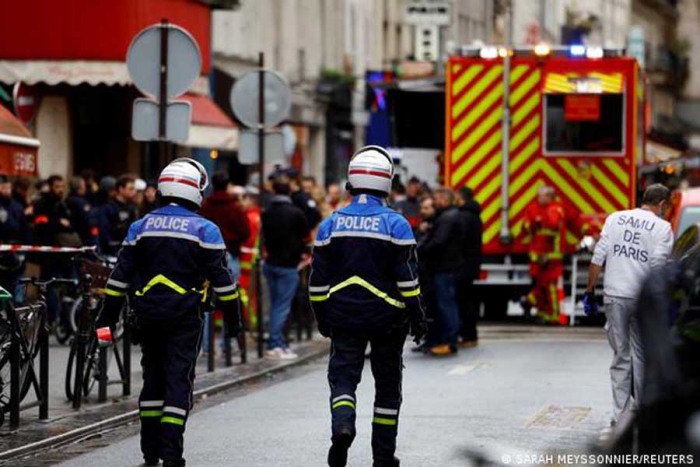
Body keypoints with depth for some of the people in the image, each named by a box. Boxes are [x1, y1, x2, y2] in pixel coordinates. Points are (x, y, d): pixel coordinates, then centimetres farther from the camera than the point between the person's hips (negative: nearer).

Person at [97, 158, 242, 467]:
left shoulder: (141, 227, 7)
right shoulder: (204, 230, -4)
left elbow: (121, 274, 7)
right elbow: (221, 277, -4)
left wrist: (109, 314, 11)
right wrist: (232, 315, 5)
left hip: (148, 315, 4)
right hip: (185, 317, -4)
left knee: (153, 377, 15)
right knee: (179, 380, -2)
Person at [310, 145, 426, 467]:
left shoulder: (331, 224, 2)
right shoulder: (395, 224, -7)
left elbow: (318, 279, 5)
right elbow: (407, 277, -9)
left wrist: (322, 317, 15)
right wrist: (416, 316, -1)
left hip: (344, 317, 1)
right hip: (386, 317, -1)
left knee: (343, 376, 4)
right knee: (387, 384, 10)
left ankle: (342, 425, -27)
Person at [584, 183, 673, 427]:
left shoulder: (615, 218, 7)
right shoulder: (662, 227, -3)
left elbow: (598, 258, 3)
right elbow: (658, 267, -10)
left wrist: (590, 291, 8)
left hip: (615, 297, 2)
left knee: (621, 356, 6)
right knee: (642, 356, 12)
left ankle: (620, 414, 2)